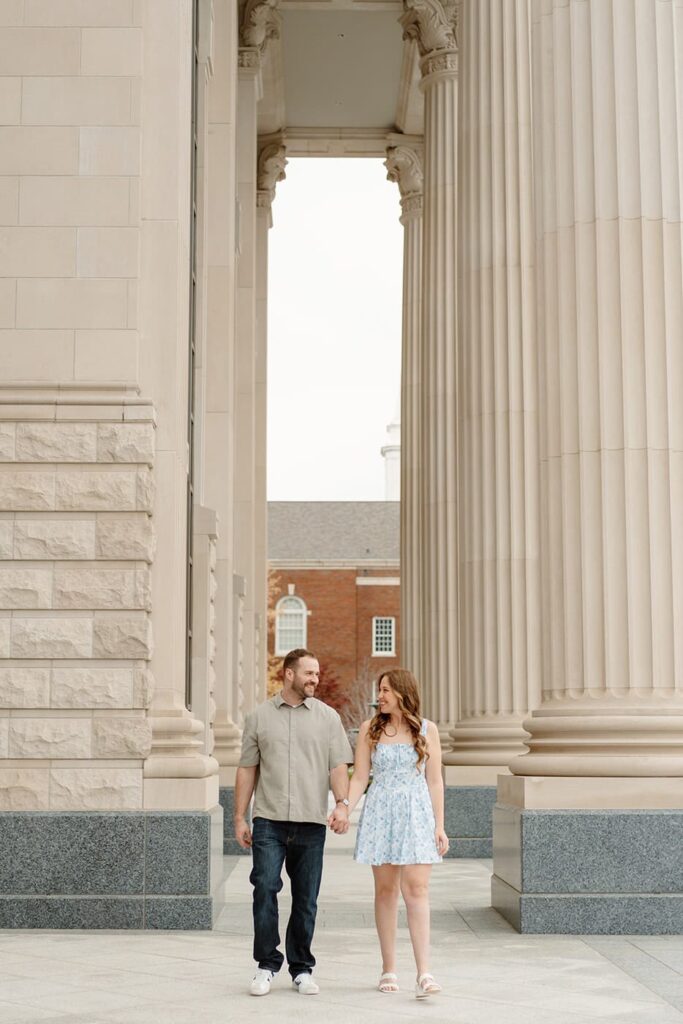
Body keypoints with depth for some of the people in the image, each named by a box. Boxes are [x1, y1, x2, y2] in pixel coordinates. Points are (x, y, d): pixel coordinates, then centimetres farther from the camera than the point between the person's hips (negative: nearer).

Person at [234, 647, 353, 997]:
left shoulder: (327, 717, 9)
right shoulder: (259, 717, 8)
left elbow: (338, 766, 3)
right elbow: (247, 769, 10)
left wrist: (342, 803, -14)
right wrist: (240, 817, 6)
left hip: (311, 823, 1)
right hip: (269, 821, -1)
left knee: (306, 899, 5)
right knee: (265, 888, -11)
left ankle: (301, 969, 16)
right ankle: (266, 965, 1)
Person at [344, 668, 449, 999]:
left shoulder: (426, 730, 4)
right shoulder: (370, 729, 6)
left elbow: (434, 780, 6)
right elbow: (359, 778, 5)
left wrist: (439, 826, 2)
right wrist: (344, 809, -10)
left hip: (416, 814, -1)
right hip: (380, 814, 1)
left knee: (416, 890, -10)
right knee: (385, 891, 4)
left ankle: (424, 973, -15)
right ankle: (388, 970, 12)